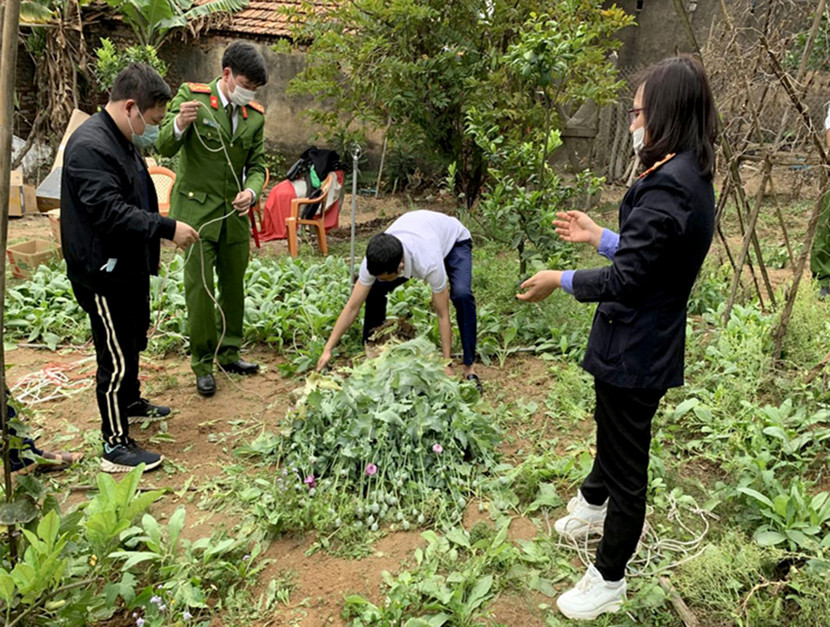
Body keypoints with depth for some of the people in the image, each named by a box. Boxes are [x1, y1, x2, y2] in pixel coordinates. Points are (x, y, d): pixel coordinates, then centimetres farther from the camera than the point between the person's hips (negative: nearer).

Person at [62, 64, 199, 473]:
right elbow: (110, 212, -30)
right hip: (104, 274, -10)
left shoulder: (122, 140, 11)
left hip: (129, 267, 10)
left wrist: (161, 231, 15)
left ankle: (130, 402, 47)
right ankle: (115, 446, 10)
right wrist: (168, 229, -28)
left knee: (133, 343, 25)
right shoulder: (89, 147, -23)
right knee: (116, 358, -2)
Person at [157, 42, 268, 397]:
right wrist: (179, 124, -32)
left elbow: (257, 164, 9)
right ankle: (202, 363, 10)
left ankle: (228, 354, 28)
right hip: (196, 210, -5)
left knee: (234, 285, 12)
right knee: (199, 287, -4)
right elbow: (165, 148, -10)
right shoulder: (191, 95, -6)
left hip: (234, 213, 5)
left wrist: (251, 191, -13)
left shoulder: (255, 115, 6)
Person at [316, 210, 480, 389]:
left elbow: (443, 315, -36)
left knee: (461, 295, -31)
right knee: (375, 290, -14)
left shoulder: (429, 263, -46)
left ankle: (469, 367, -18)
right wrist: (328, 350, -28)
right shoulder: (375, 260, -34)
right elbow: (352, 307, -27)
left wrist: (447, 364, -33)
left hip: (453, 239, -4)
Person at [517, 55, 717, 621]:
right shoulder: (691, 177, 5)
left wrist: (561, 281, -12)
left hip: (635, 352, -10)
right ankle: (593, 502, 59)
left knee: (627, 462, 7)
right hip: (647, 343, 10)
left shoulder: (667, 187, -27)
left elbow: (624, 280, -25)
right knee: (613, 430, 31)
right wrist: (598, 236, 13)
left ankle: (609, 580, 29)